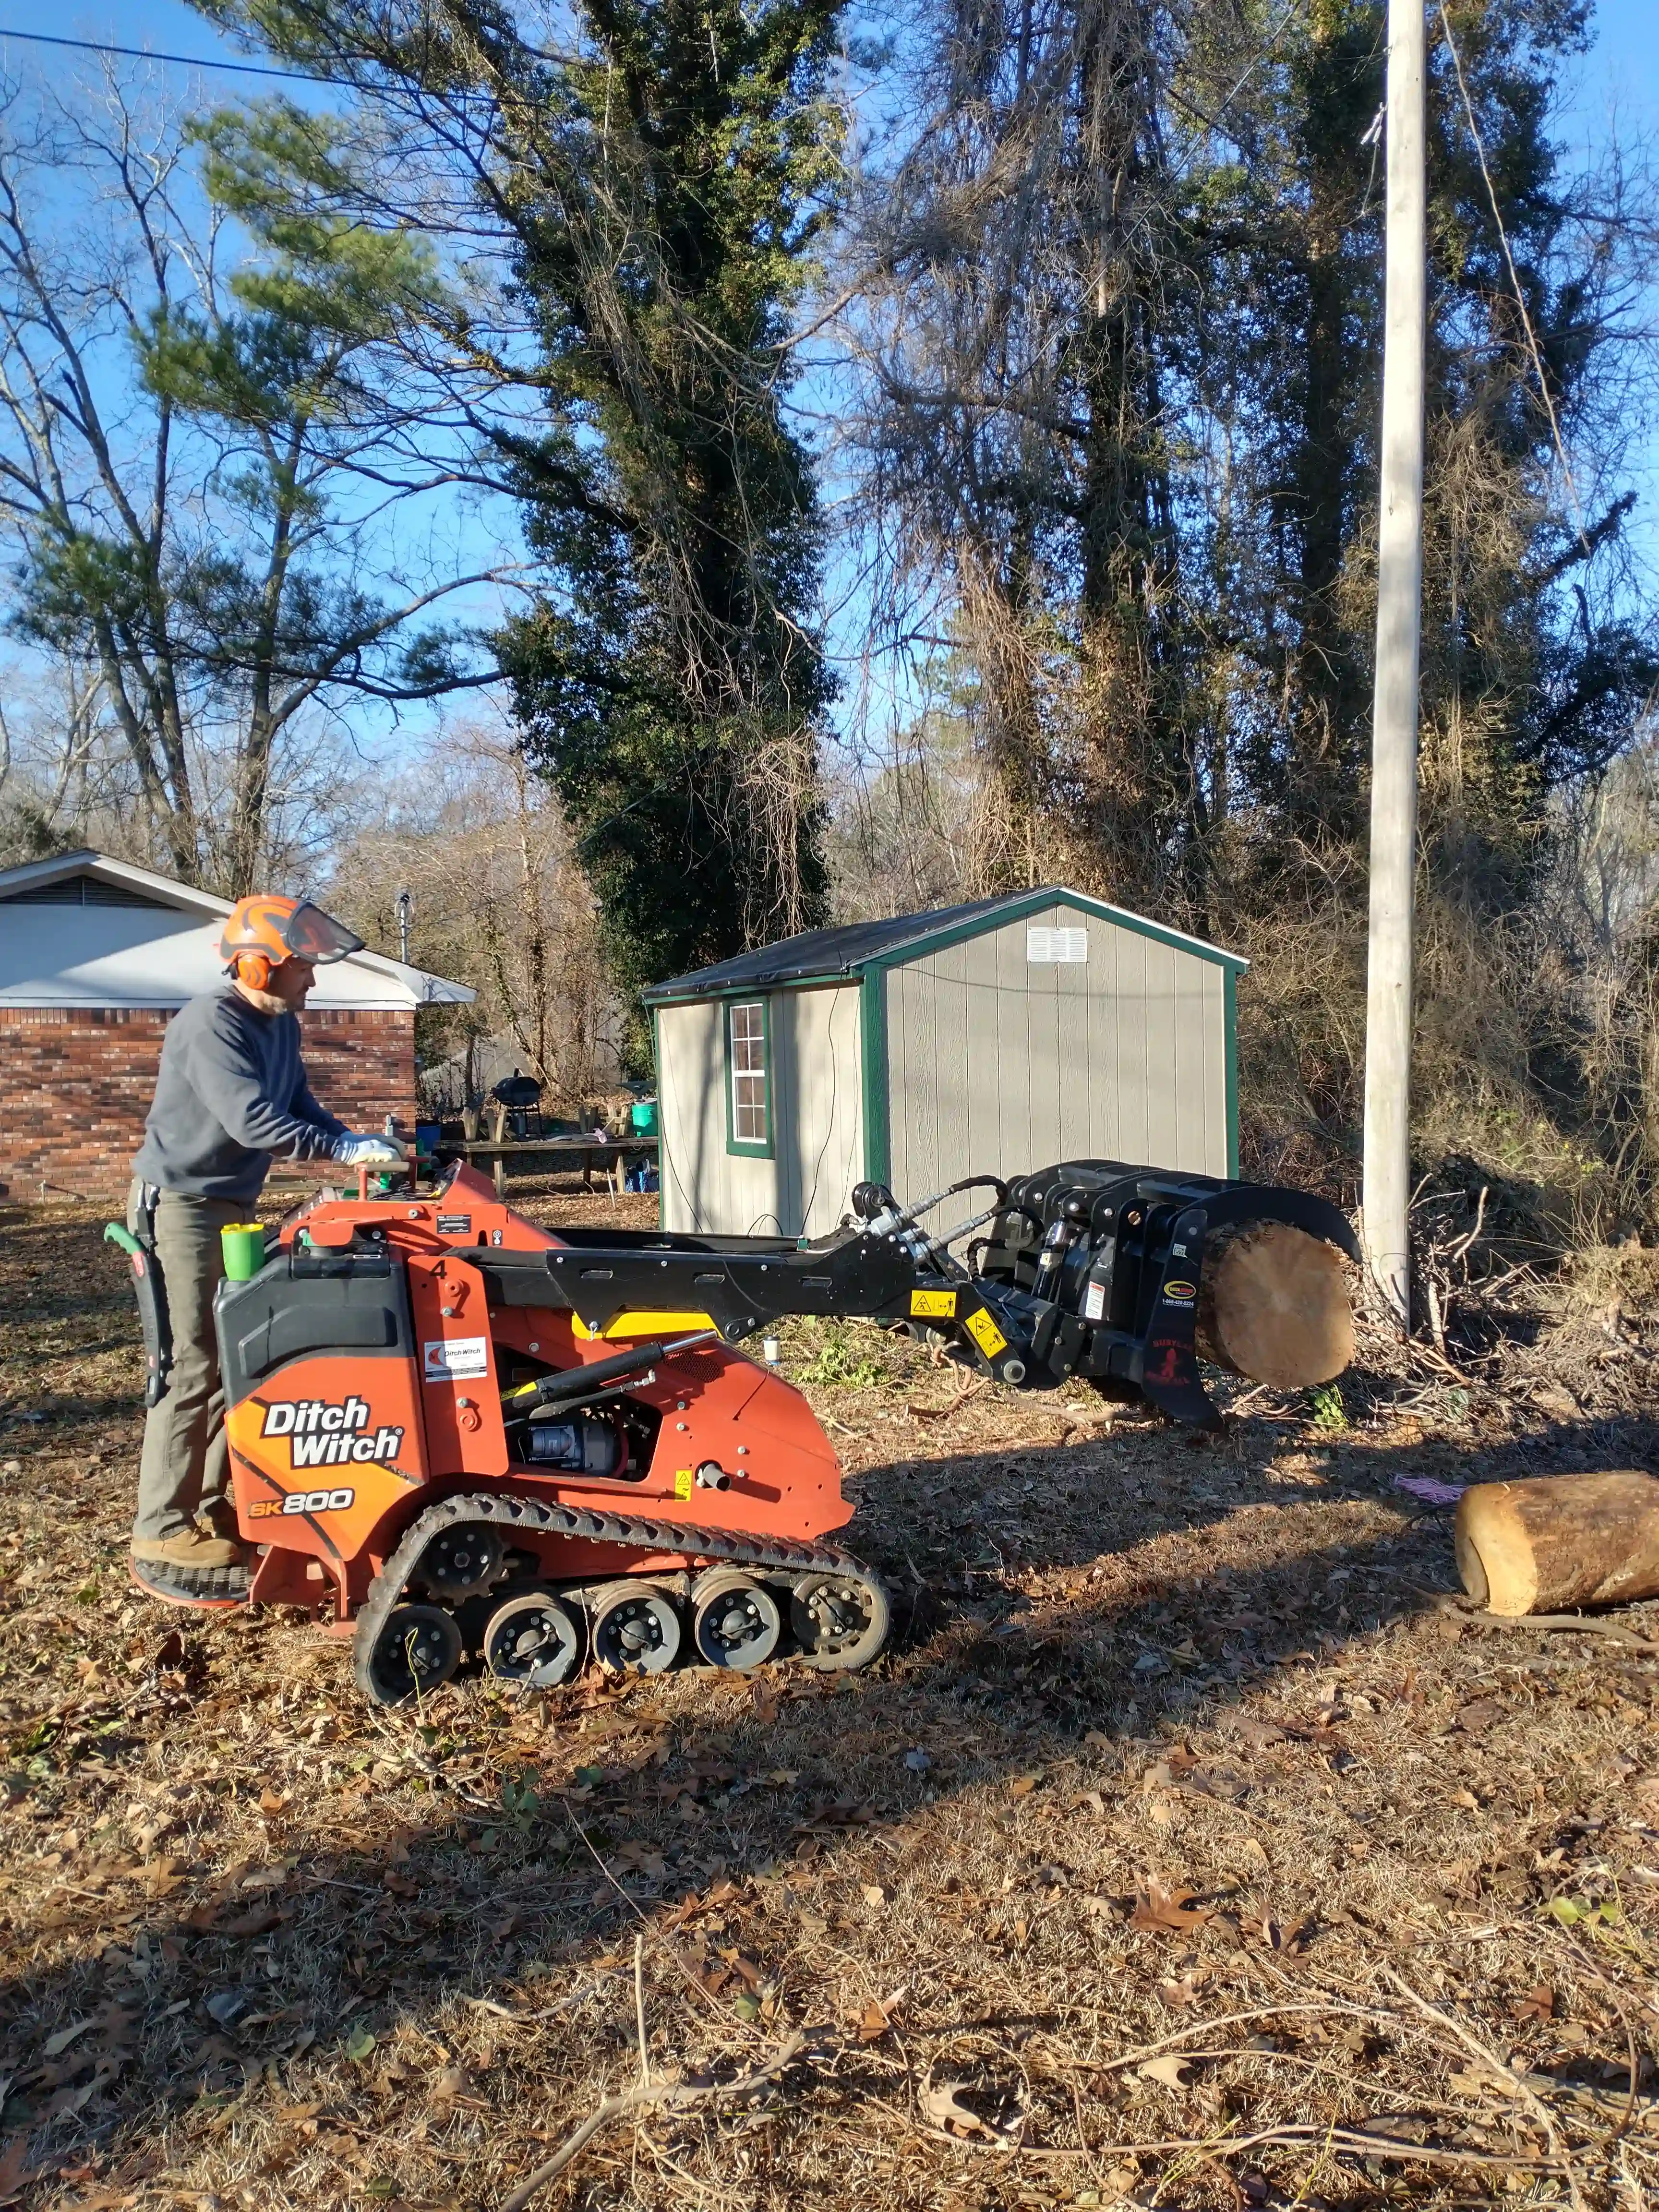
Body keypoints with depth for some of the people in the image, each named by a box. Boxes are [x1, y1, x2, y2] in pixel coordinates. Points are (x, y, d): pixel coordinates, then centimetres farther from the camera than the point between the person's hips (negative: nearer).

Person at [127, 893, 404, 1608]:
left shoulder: (279, 1025, 9)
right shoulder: (210, 1025, -21)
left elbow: (298, 1107, 12)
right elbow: (252, 1120, -30)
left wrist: (356, 1141, -5)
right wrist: (345, 1148, -30)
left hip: (230, 1209, 9)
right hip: (178, 1207, -9)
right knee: (192, 1370, -9)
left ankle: (215, 1510, 24)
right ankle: (163, 1541, -1)